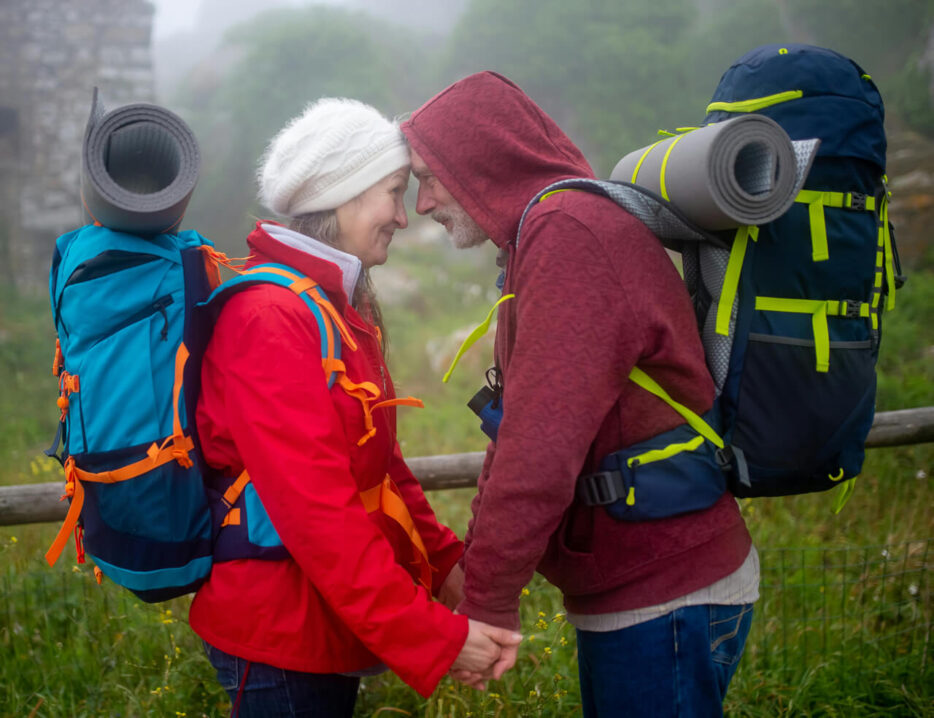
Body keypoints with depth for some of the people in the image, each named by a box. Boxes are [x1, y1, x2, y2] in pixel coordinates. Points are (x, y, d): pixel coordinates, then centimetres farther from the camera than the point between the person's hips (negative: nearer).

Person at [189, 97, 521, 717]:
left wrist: (444, 559, 3)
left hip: (332, 626, 9)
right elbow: (318, 511, -27)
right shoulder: (269, 318, -21)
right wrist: (434, 638, -26)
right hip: (282, 639, -9)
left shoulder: (345, 308, 11)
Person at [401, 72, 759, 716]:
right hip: (625, 591, 10)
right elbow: (518, 431, 15)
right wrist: (470, 567, 12)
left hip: (665, 602, -10)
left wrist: (486, 605, -18)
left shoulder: (569, 233, -20)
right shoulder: (554, 232, 14)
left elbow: (541, 447, -26)